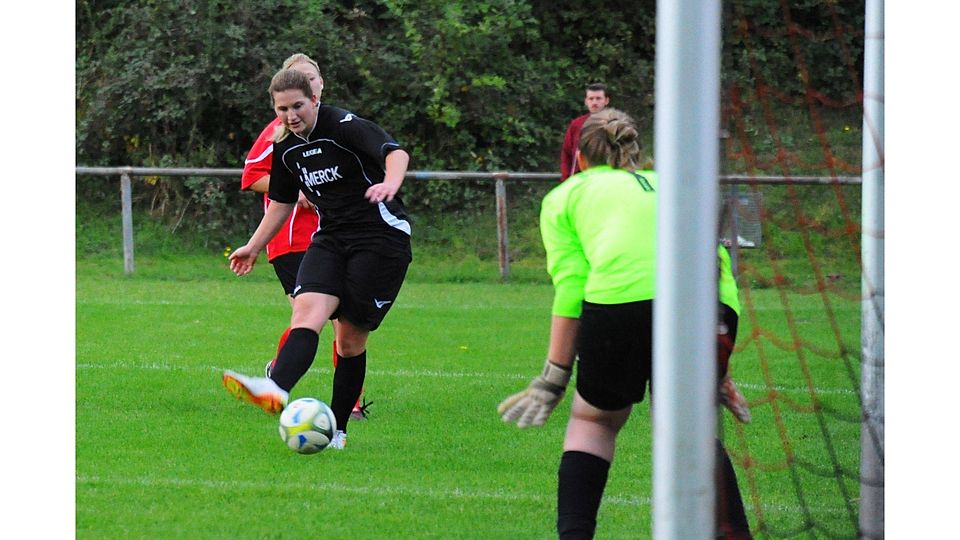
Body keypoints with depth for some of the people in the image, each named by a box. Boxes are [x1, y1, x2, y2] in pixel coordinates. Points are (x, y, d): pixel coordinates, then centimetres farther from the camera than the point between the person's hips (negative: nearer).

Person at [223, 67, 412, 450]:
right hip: (331, 238, 5)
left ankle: (336, 430, 4)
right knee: (307, 309, -20)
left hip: (382, 235, -5)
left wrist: (390, 182, -52)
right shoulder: (284, 147, 7)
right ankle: (276, 390, -43)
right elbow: (281, 202, 24)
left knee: (351, 337, -5)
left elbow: (396, 152, -31)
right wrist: (254, 247, 26)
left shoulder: (345, 127, -14)